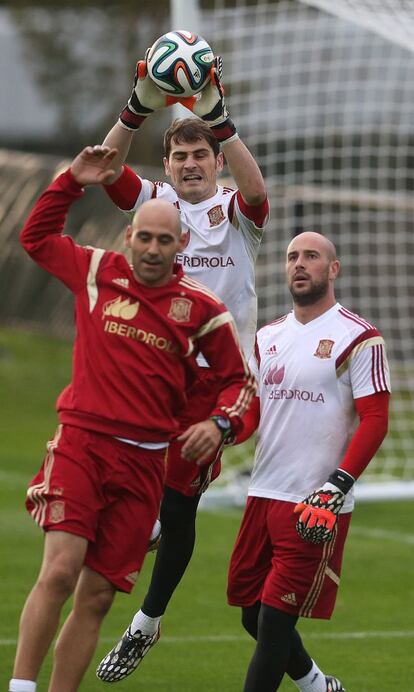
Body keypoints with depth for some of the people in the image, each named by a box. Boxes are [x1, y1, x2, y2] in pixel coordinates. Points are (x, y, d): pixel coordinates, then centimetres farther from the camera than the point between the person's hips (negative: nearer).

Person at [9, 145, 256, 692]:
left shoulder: (202, 309, 5)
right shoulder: (98, 273, 6)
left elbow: (237, 379, 15)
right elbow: (36, 237, 21)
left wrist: (219, 424, -4)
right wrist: (73, 181, 12)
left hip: (144, 461, 2)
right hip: (80, 444, -2)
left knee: (97, 596, 2)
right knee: (61, 570, -20)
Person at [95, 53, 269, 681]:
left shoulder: (236, 212, 2)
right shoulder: (154, 202, 7)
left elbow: (255, 188, -22)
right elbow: (107, 168, -11)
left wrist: (217, 116, -33)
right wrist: (139, 108, -27)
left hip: (214, 373, -2)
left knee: (179, 505, 2)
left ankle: (147, 624, 17)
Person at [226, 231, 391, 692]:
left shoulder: (358, 338, -6)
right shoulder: (268, 338, 15)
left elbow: (374, 421, -10)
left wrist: (337, 486, -19)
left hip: (317, 505, -7)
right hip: (263, 493, 7)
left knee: (276, 616, -8)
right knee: (250, 608, 12)